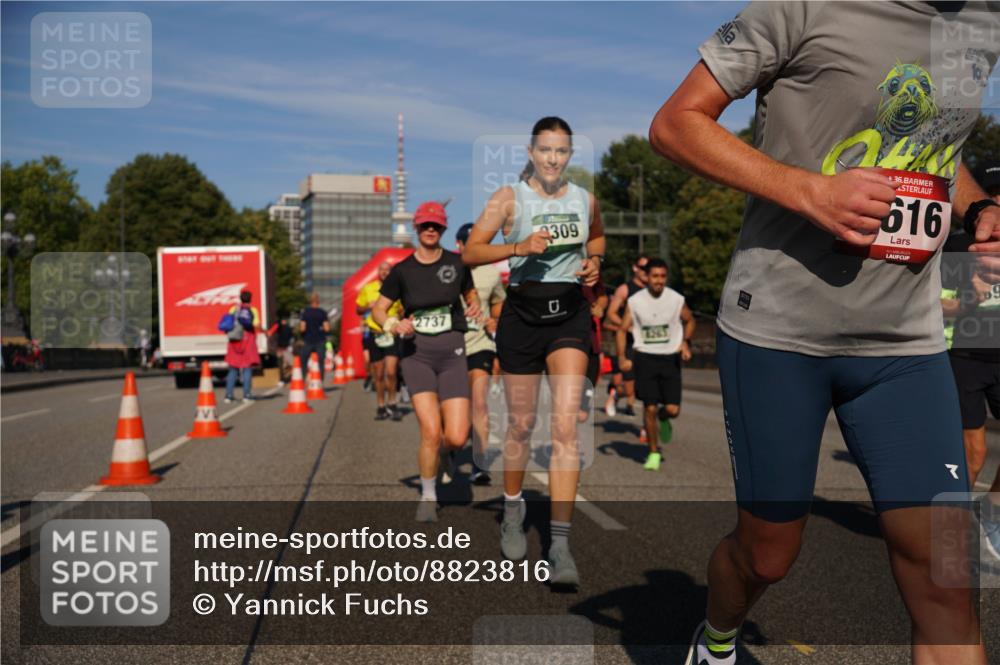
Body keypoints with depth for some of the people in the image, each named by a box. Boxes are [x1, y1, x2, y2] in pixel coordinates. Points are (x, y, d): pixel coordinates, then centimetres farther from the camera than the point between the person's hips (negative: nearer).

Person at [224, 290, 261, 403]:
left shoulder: (233, 309, 6)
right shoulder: (253, 310, -2)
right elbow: (256, 325, -15)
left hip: (234, 342, 3)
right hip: (248, 342, -3)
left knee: (233, 369, 8)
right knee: (247, 367, 2)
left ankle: (228, 395, 5)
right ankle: (247, 394, -4)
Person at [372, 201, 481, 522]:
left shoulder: (457, 263, 5)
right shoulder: (402, 270, 2)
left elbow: (470, 294, 20)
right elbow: (378, 309, 8)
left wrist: (475, 307, -3)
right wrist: (393, 325, -13)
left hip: (452, 350, 1)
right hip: (416, 351, -1)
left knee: (456, 439, -9)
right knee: (431, 432, -15)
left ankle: (441, 449, 31)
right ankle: (428, 497, 10)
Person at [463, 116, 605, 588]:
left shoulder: (585, 199, 7)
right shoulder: (509, 198, -3)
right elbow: (470, 251, -6)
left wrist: (594, 260, 5)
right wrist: (519, 247, -20)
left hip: (570, 314, 1)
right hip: (523, 313, -1)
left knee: (566, 426, -12)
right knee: (521, 424, 10)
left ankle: (560, 543, -11)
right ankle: (512, 510, 37)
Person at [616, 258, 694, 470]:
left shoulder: (676, 299, -3)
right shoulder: (634, 301, -4)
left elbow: (689, 320, 14)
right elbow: (622, 330, 2)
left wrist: (685, 342, -3)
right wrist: (622, 358, -9)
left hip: (671, 358, 1)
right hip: (645, 358, 0)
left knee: (673, 409, -7)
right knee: (650, 408, -3)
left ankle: (663, 419, 31)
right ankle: (654, 453, 14)